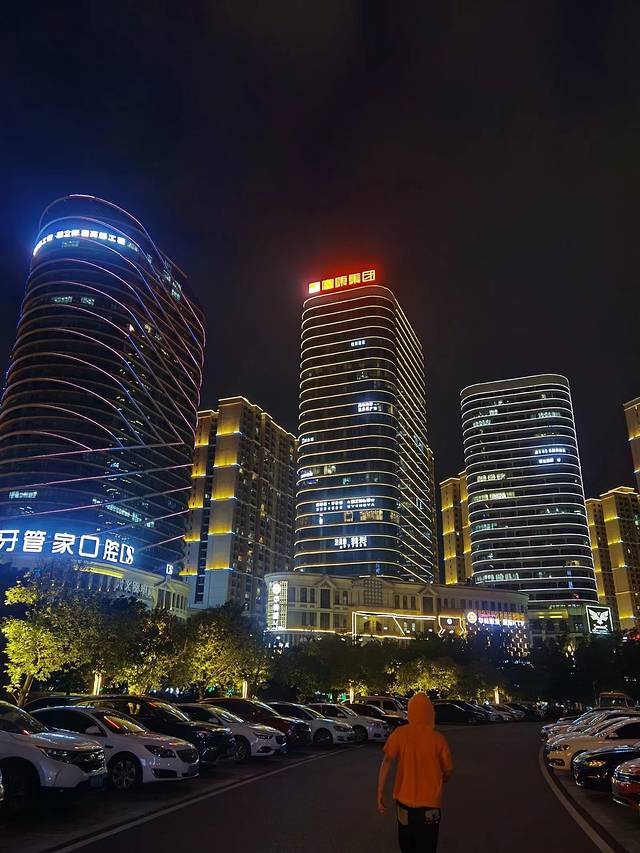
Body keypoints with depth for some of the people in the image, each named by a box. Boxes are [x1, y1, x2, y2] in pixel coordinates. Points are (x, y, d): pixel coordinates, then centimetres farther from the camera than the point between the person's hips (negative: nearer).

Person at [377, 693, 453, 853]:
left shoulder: (400, 733, -8)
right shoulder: (438, 739, -9)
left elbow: (387, 761, -16)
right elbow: (448, 771, 0)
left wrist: (380, 794, -13)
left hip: (405, 800, 1)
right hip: (430, 803, -1)